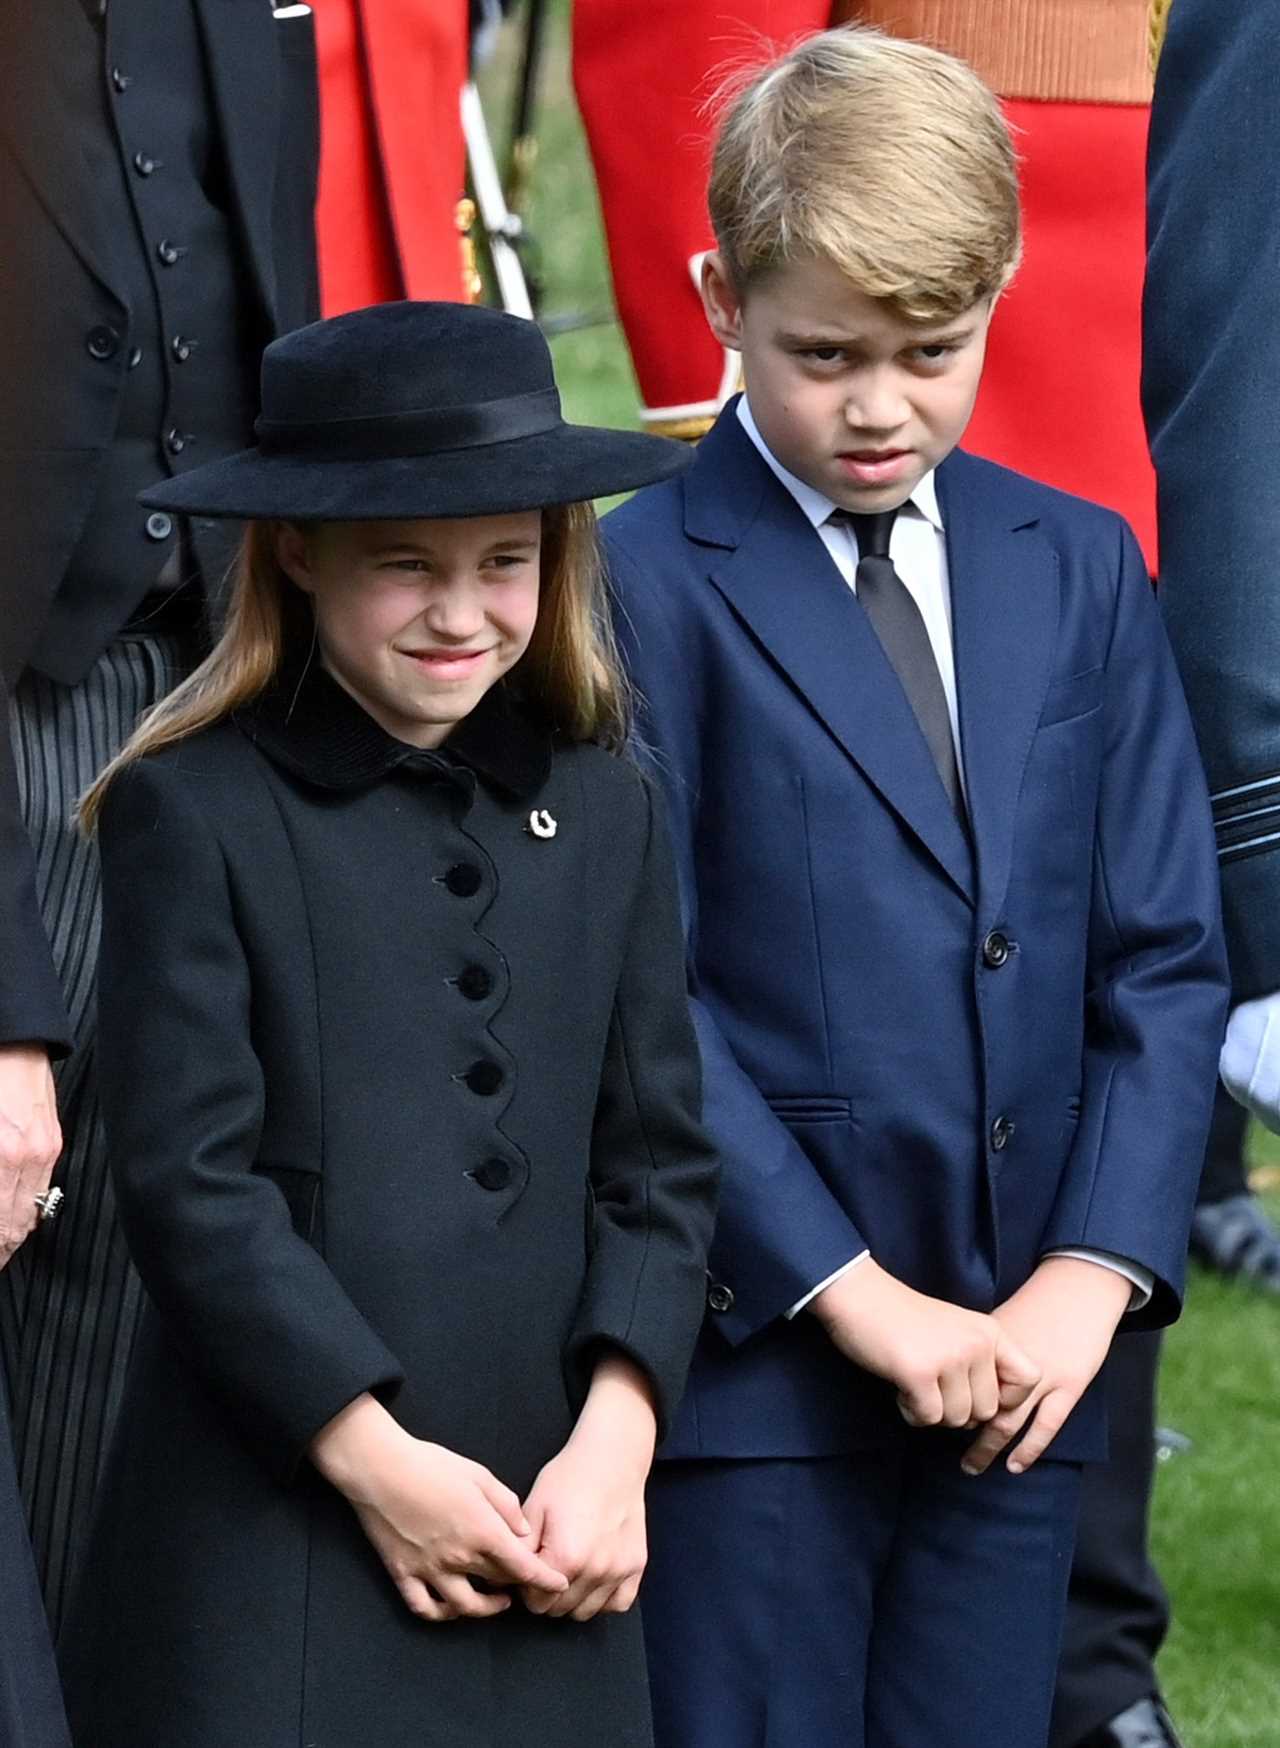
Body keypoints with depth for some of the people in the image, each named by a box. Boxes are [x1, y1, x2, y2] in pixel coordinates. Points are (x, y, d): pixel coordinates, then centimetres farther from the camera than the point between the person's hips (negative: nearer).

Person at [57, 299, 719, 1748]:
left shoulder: (602, 815, 12)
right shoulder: (192, 814, -3)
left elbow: (658, 1164, 11)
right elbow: (188, 1179, -7)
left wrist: (615, 1437, -3)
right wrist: (372, 1455, -11)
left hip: (551, 1548, 4)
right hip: (272, 1554, -4)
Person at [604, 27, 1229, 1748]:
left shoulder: (1080, 570, 10)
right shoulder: (645, 586, -5)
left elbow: (1164, 956, 7)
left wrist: (1096, 1270, -6)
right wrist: (853, 1293, -14)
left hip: (1020, 1354, 4)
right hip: (755, 1352, -4)